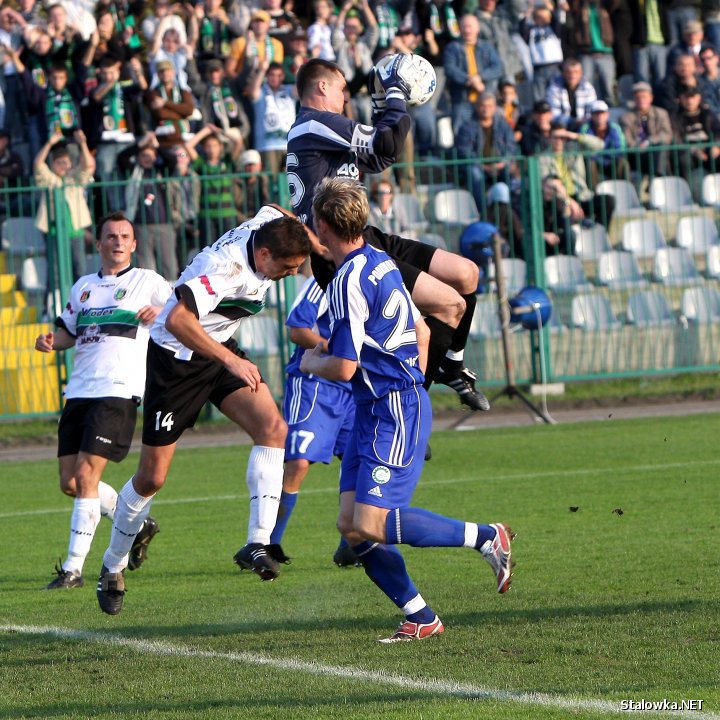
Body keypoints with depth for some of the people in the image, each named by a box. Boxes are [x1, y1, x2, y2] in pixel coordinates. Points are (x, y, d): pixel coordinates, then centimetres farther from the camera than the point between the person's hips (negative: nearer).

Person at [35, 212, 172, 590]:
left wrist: (160, 313, -17)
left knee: (86, 475, -15)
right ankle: (137, 526, 26)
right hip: (79, 392, 6)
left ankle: (73, 569, -11)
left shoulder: (148, 282, 5)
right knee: (70, 483, 4)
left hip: (118, 391, -6)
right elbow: (68, 331, 28)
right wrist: (50, 340, 6)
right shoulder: (83, 287, 20)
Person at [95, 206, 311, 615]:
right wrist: (231, 361, -38)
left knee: (273, 429, -17)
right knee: (152, 477, 1)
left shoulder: (270, 225, -9)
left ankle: (258, 543, -18)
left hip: (220, 350, 7)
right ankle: (113, 567, 22)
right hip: (177, 355, -7)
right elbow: (177, 321, -40)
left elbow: (276, 212, 17)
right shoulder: (226, 267, -34)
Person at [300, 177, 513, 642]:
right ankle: (420, 617, 4)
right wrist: (413, 381, 32)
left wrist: (311, 362, 3)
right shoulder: (382, 263, 12)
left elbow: (343, 368, -18)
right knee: (351, 525, 3)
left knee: (370, 526, -16)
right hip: (376, 410, 10)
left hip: (394, 411, -10)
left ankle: (487, 537, -5)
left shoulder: (348, 282, -18)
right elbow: (421, 331, 23)